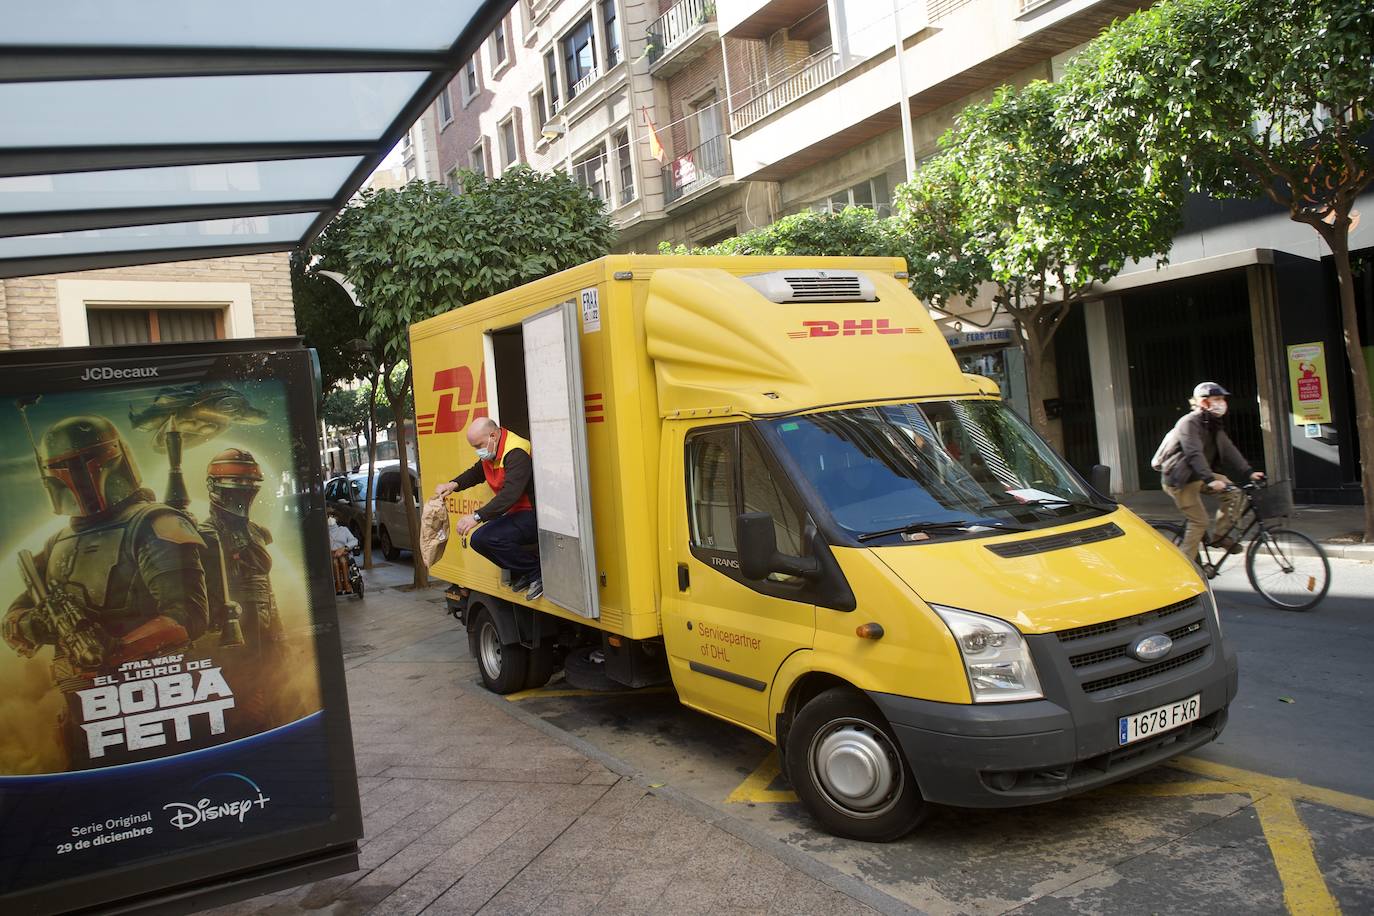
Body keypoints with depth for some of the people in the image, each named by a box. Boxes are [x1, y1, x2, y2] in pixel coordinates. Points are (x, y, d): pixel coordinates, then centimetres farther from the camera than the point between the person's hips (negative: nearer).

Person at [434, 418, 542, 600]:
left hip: (534, 514, -10)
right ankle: (521, 573, 7)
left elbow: (511, 493, -34)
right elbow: (475, 473, 27)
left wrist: (477, 517, -38)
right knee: (479, 540, 0)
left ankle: (538, 572, -13)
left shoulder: (517, 453, -23)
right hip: (516, 513, 10)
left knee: (490, 538, -25)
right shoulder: (490, 453, 9)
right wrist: (453, 484, 6)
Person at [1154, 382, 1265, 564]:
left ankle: (1220, 536, 4)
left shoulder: (1214, 425, 9)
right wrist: (1210, 480, -41)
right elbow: (1194, 454, -30)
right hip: (1179, 479, -8)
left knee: (1233, 493, -8)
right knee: (1199, 521, -10)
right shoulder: (1189, 423, -19)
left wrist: (1249, 472, -8)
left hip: (1198, 476, 8)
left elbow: (1228, 450, 3)